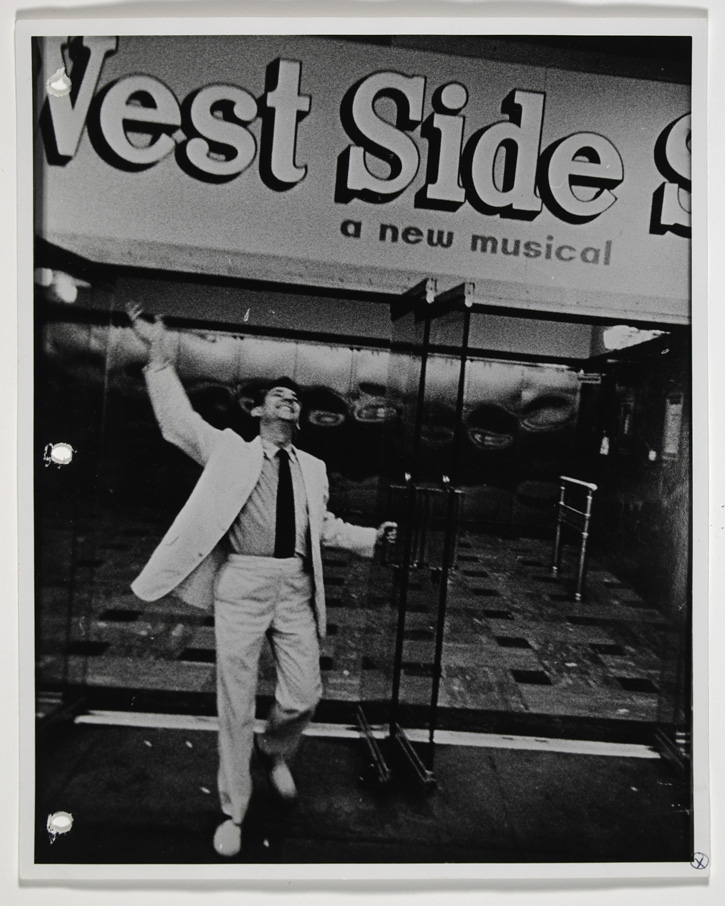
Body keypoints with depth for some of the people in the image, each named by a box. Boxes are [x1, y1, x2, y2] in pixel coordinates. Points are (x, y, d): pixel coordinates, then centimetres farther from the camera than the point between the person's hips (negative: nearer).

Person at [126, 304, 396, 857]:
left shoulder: (312, 468, 15)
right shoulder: (230, 449, 5)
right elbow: (178, 421, -2)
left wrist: (372, 538, 9)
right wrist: (160, 356, -6)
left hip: (295, 586, 3)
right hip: (242, 582, -3)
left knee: (304, 695, 5)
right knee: (236, 703, 5)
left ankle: (274, 752, 41)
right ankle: (234, 812, 27)